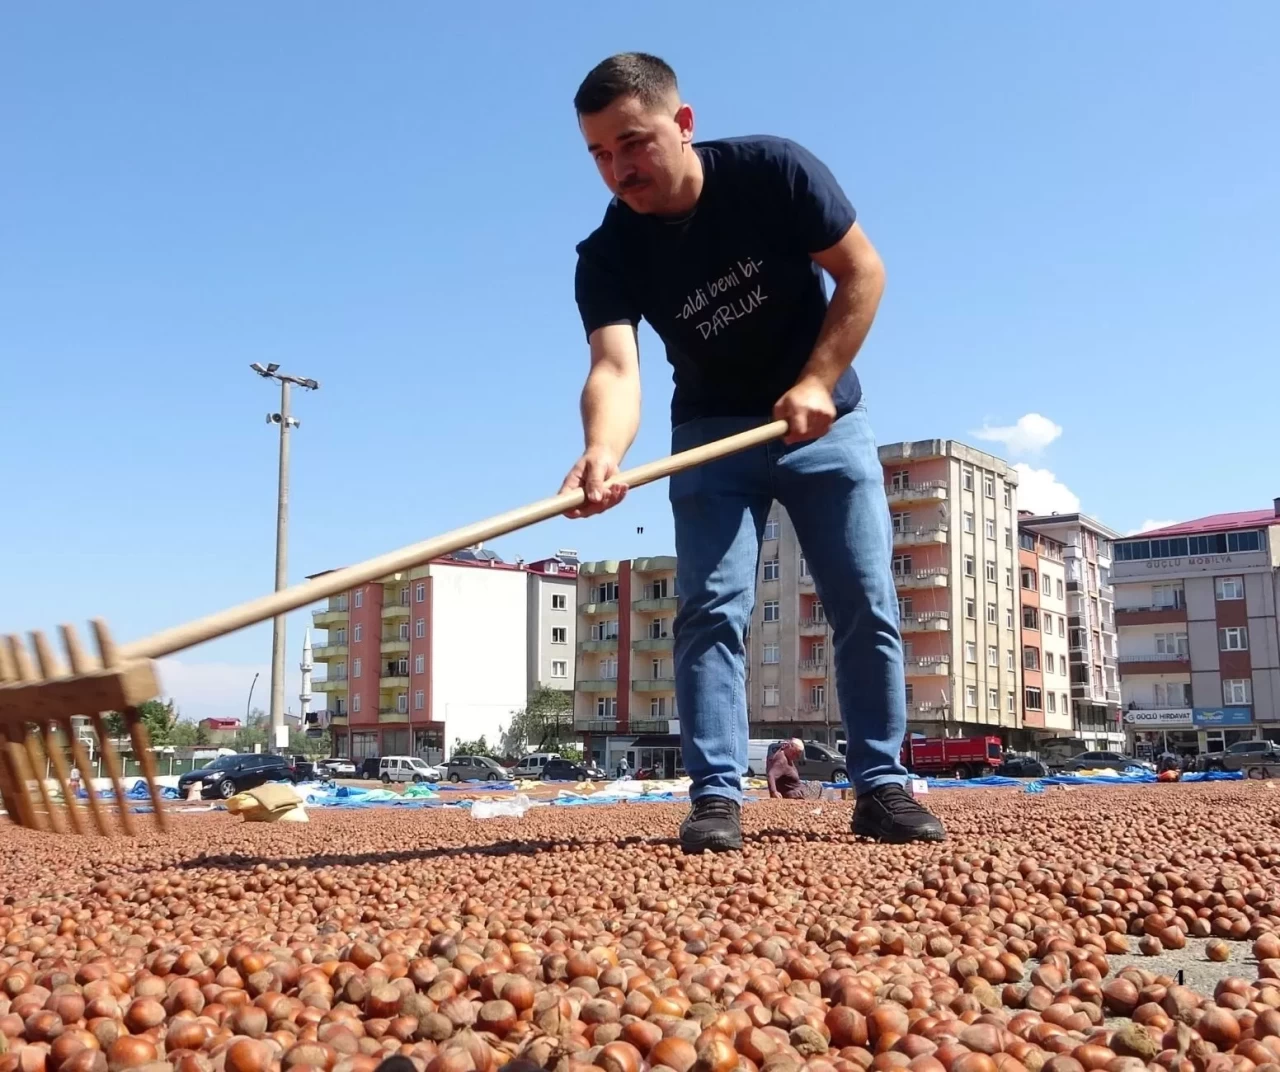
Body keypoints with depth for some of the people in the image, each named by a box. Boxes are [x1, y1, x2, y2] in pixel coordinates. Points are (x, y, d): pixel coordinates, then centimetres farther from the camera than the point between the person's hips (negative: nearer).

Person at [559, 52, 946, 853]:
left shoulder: (774, 171, -19)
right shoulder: (608, 257, -17)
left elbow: (863, 272, -13)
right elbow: (615, 366, -32)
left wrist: (816, 383, -23)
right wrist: (603, 452, -54)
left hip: (825, 421, 0)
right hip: (713, 434, 1)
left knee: (868, 608, -2)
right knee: (711, 609, -11)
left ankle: (880, 785, 9)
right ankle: (717, 796, -6)